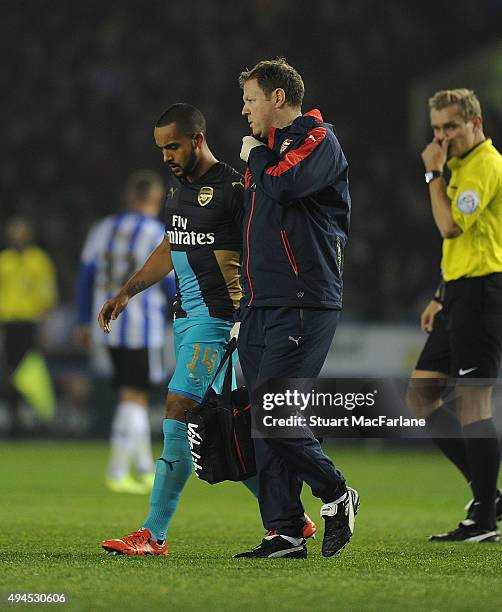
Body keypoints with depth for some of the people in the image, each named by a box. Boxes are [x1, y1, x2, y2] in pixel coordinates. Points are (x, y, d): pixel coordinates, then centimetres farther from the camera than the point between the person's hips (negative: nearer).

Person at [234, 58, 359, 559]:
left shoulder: (318, 140, -4)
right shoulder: (269, 146, 23)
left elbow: (281, 186, -22)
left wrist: (255, 156, -1)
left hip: (302, 305, -9)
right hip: (260, 306, 9)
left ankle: (335, 493, 4)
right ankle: (284, 533, 5)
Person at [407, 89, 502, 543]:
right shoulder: (463, 168, 20)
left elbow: (451, 226, -21)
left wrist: (434, 174, -11)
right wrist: (442, 297, 22)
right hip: (460, 296, 10)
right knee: (421, 395, 8)